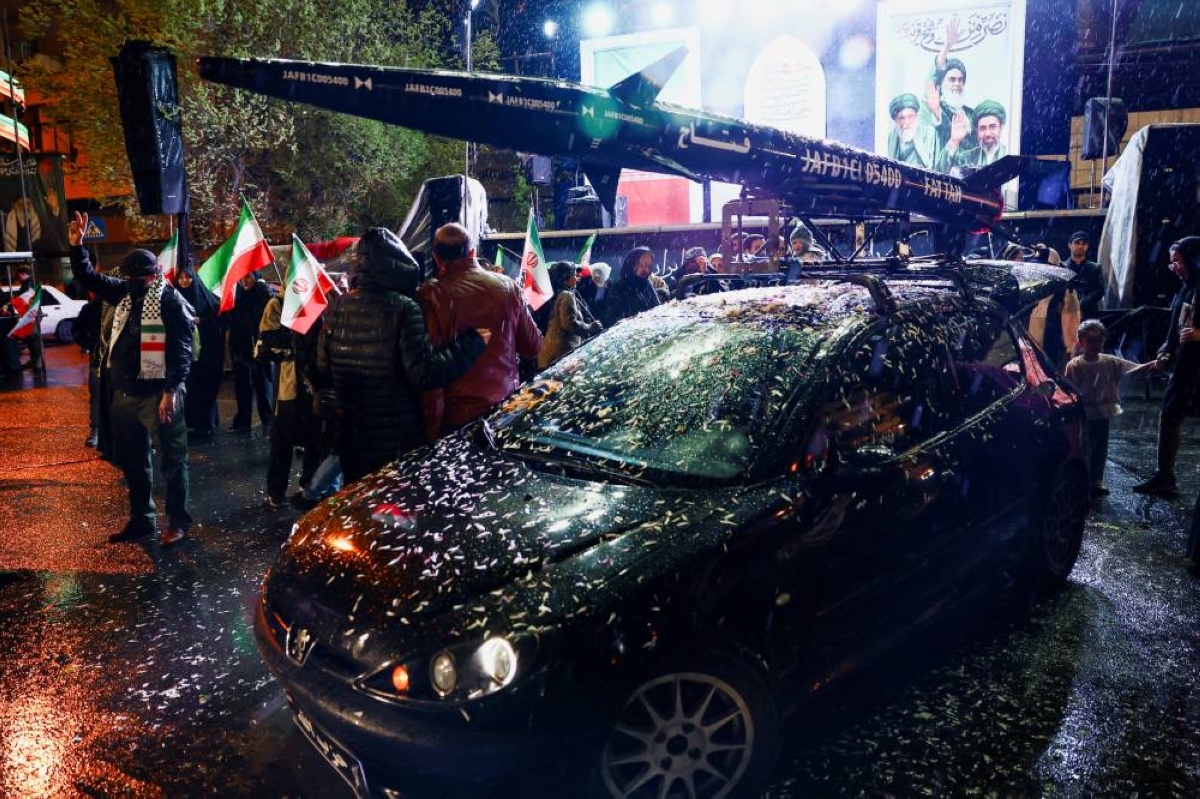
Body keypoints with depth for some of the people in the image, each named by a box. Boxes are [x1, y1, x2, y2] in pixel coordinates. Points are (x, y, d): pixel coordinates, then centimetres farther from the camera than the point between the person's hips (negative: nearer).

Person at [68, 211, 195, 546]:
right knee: (131, 461, 17)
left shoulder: (171, 301, -13)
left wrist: (171, 391, -23)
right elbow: (88, 278, 22)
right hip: (124, 393, 9)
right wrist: (77, 245, 9)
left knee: (171, 459, 1)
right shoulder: (125, 292, 9)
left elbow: (182, 350, -18)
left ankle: (178, 522, 12)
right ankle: (141, 519, 30)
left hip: (157, 394, -9)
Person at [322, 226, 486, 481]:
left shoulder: (336, 306, 1)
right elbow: (424, 371, -23)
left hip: (351, 438, 5)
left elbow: (323, 371, 7)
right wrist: (472, 343, -16)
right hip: (398, 441, -5)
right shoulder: (403, 308, -16)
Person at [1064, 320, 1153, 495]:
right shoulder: (1074, 365, -12)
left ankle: (1096, 481, 28)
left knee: (1101, 448, 14)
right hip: (1083, 416, -4)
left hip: (1103, 415, 4)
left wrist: (1152, 364, -27)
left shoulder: (1110, 362, -1)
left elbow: (1135, 368, -9)